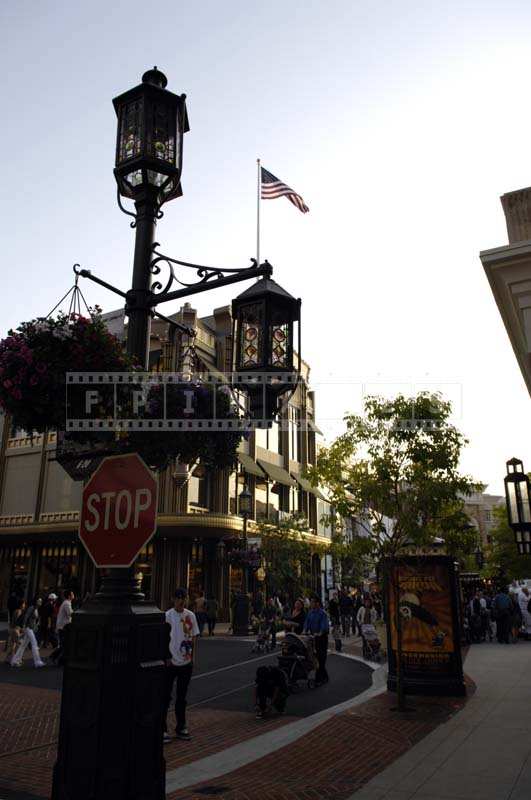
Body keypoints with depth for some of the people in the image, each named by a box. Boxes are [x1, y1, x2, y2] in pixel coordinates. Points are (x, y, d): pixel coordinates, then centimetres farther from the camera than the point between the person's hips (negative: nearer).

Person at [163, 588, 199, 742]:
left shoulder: (191, 615, 4)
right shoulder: (167, 615, -9)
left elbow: (194, 637, 10)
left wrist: (193, 656, 6)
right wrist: (166, 657, -13)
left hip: (186, 662, 4)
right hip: (171, 662, -4)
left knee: (182, 696, 14)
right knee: (166, 696, 2)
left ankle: (181, 727, 24)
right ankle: (162, 728, 11)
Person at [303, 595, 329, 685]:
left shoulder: (322, 613, -13)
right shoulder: (311, 612, 9)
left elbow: (324, 625, -23)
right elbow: (307, 622, 6)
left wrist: (320, 633, -37)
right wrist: (305, 631, -11)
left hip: (322, 637, -7)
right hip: (313, 637, 7)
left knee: (320, 658, -6)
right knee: (316, 657, 11)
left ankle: (318, 679, -3)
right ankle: (324, 677, 24)